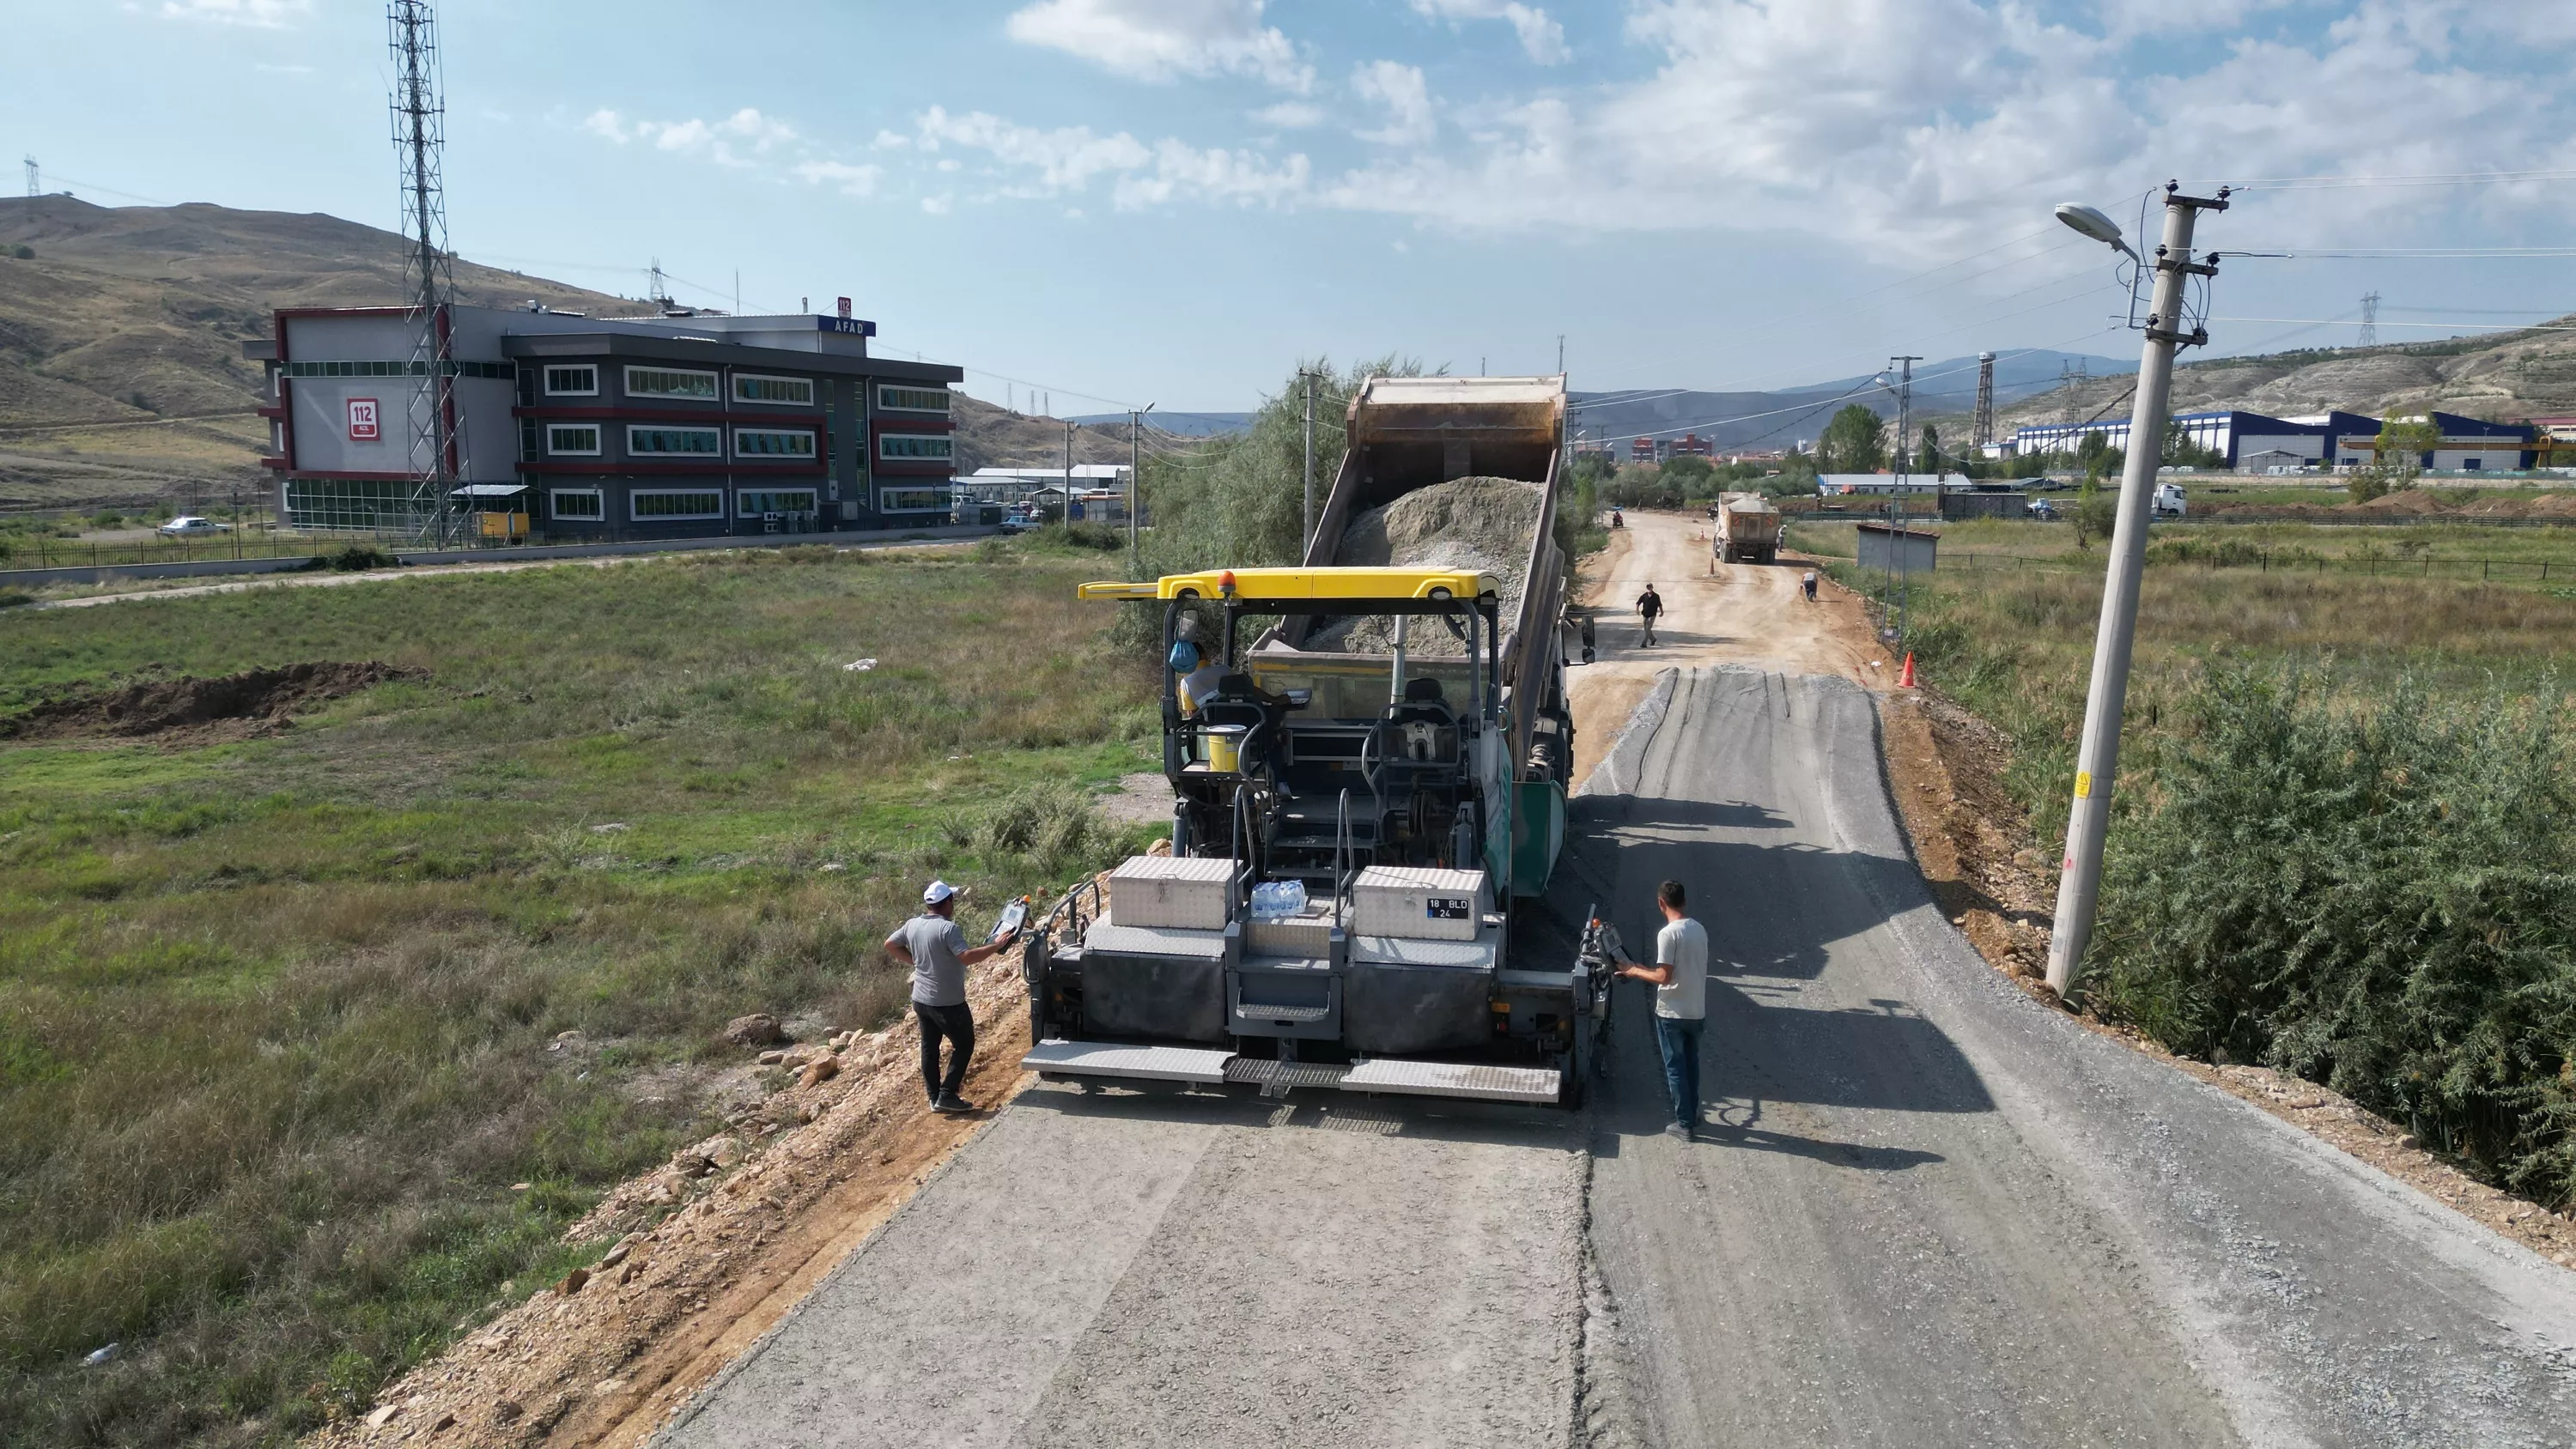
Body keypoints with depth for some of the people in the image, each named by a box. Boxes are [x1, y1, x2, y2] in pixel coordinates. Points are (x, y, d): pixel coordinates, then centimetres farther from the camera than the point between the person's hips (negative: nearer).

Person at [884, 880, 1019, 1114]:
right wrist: (996, 945, -24)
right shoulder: (947, 928, -22)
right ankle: (947, 1095, 2)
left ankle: (934, 1097, 21)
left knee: (929, 1048, 15)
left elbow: (890, 945, 15)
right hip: (947, 1003, -8)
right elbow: (967, 957, -31)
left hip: (921, 1000, 8)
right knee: (964, 1045, 6)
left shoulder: (912, 925, 2)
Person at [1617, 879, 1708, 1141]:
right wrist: (1648, 969, 18)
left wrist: (1635, 971, -7)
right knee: (1691, 1064, 20)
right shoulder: (1700, 929, 4)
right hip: (1697, 1011, 7)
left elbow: (1664, 977, -21)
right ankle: (1692, 1116, 31)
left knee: (1675, 1068, 4)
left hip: (1672, 1014, -7)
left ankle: (1685, 1125, 9)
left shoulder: (1668, 934, -20)